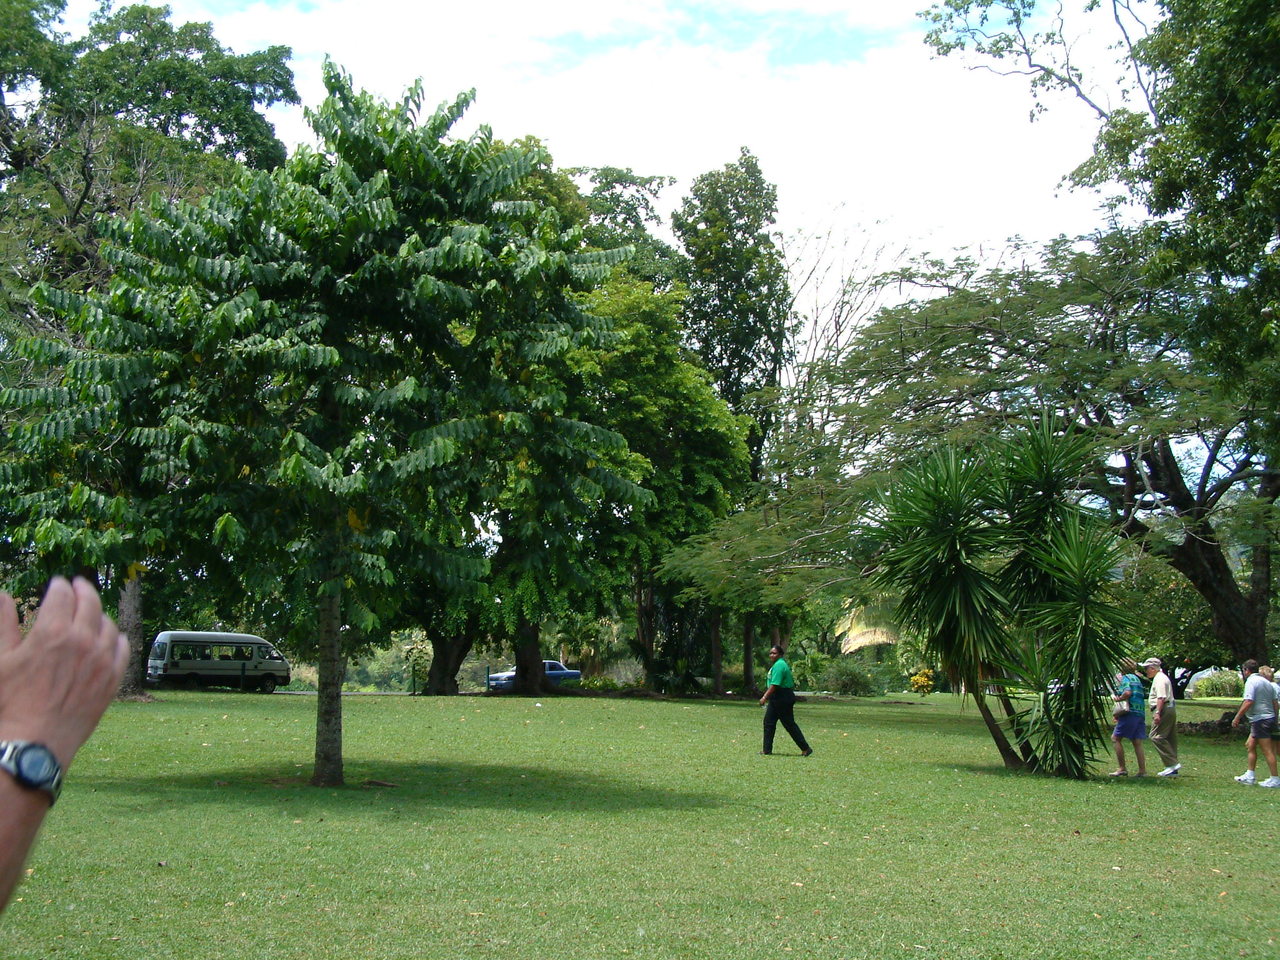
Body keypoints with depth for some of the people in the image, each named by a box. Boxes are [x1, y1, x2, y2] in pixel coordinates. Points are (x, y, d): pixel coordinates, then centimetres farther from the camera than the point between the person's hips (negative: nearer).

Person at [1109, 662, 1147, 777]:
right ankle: (1142, 770, 3)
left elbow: (1128, 693, -22)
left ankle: (1122, 768, -6)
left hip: (1130, 712, -8)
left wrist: (1118, 699, -4)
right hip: (1141, 714, 8)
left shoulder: (1125, 678, -4)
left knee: (1116, 738, -1)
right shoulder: (1136, 679, 21)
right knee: (1138, 743, 7)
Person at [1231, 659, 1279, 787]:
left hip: (1260, 719, -9)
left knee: (1267, 750, -5)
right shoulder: (1267, 682, 15)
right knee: (1250, 745, 15)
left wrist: (1237, 718, -16)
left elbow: (1248, 702, -21)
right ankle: (1250, 776, 16)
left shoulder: (1251, 681, -12)